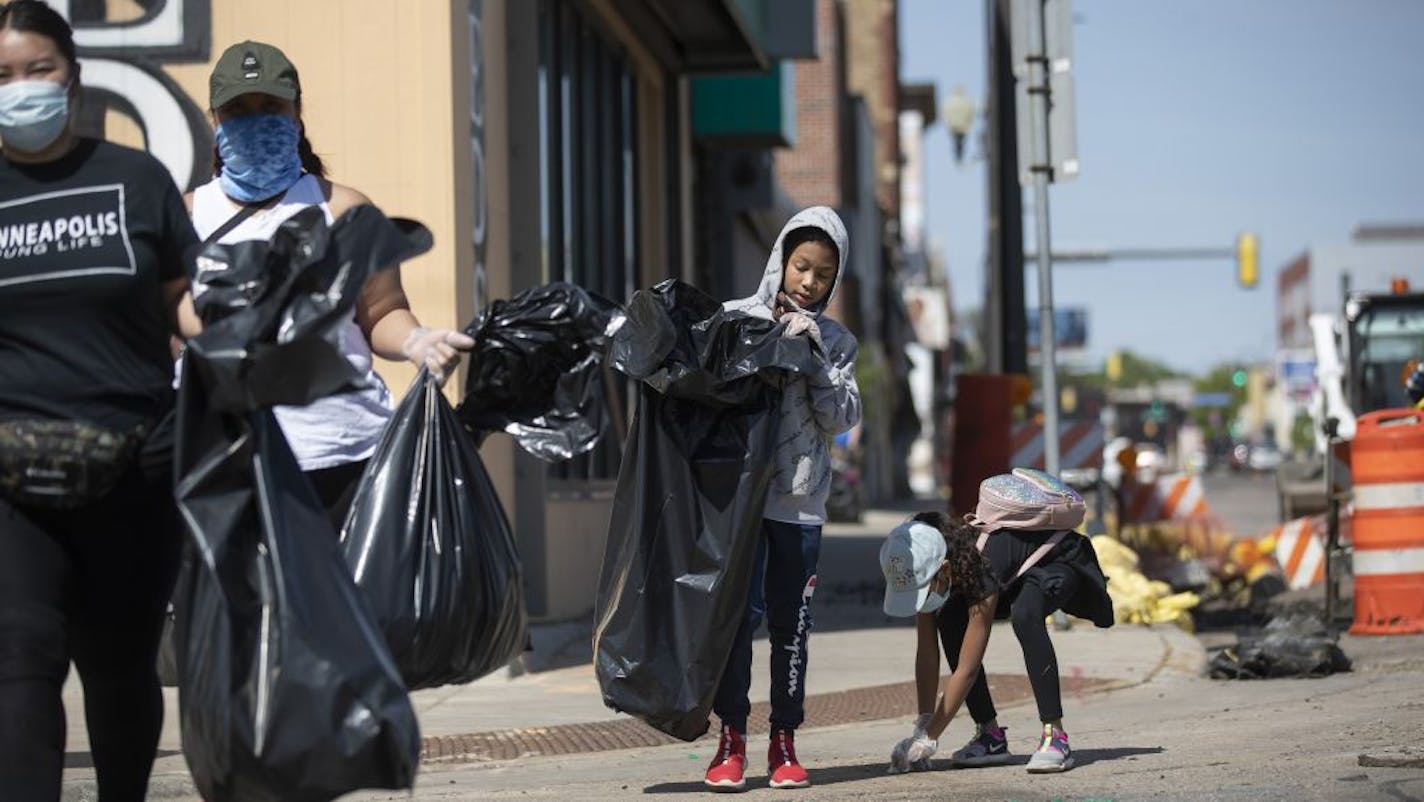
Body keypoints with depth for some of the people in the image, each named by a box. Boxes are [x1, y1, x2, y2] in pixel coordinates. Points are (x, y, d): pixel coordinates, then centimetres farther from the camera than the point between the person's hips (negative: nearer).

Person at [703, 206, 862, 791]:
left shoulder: (834, 341, 11)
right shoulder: (735, 319, 4)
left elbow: (841, 418, 1)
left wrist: (815, 357, -8)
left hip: (801, 498, 2)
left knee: (791, 621, 5)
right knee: (739, 609, -9)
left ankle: (784, 742, 13)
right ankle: (731, 738, -2)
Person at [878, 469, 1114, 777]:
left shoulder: (983, 565, -40)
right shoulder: (927, 562, -21)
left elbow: (966, 671, -36)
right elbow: (926, 653, -14)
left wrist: (927, 739, -33)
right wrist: (922, 725, -18)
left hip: (1061, 562, -8)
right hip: (1018, 569, 8)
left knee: (1023, 616, -38)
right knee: (950, 620, -16)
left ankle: (1055, 736, -34)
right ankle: (991, 735, -7)